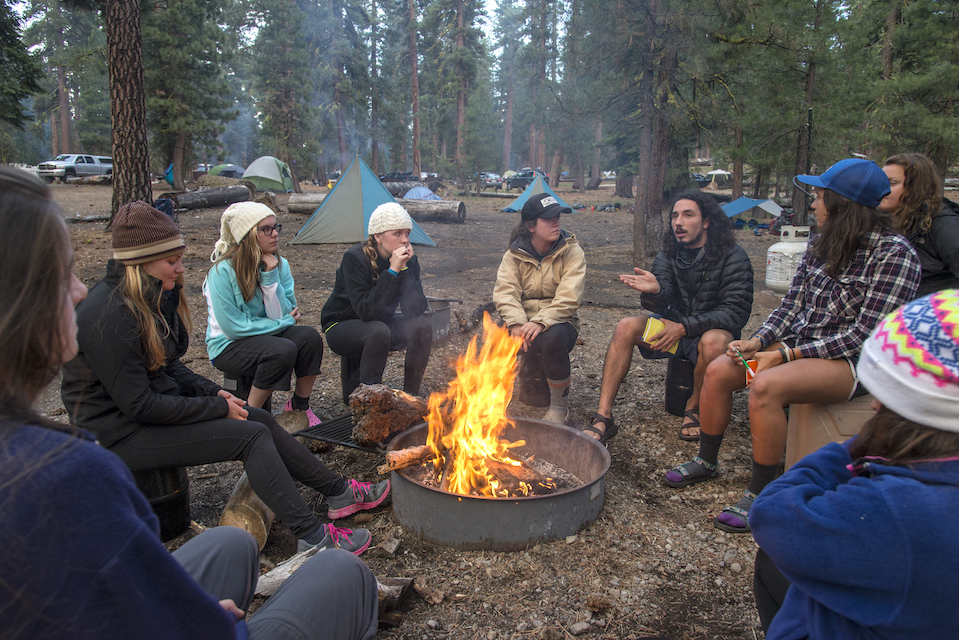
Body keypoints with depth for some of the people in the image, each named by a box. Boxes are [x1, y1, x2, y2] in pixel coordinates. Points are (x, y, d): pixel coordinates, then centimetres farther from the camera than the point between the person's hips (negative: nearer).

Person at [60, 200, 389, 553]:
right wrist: (218, 408, -18)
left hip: (158, 403, 9)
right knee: (251, 436, -18)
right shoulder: (109, 315, -26)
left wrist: (213, 392, 0)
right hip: (122, 433, -9)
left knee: (260, 419, 3)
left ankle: (340, 492, 12)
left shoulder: (152, 297, 5)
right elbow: (138, 404, -26)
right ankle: (313, 537, -12)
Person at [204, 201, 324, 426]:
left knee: (310, 337, -21)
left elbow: (281, 314, -9)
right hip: (229, 346, -5)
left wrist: (270, 277, -22)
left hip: (265, 337, 6)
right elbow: (233, 327, -21)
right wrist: (285, 323, -13)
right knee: (282, 350, -32)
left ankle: (299, 406, -2)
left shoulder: (279, 264, -4)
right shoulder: (223, 271, -20)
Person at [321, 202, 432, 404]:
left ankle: (410, 397, -8)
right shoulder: (355, 258, -24)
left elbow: (416, 309, -20)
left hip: (381, 324, 5)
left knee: (422, 326, -21)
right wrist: (392, 271, -36)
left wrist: (405, 268, -27)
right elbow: (366, 311, -33)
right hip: (341, 327, -5)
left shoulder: (408, 259, -11)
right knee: (378, 331, -35)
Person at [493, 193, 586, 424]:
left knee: (553, 337, -38)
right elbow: (505, 292, -8)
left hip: (558, 322, -3)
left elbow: (568, 299, -16)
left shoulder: (572, 252, -4)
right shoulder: (514, 254, 4)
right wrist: (516, 323, -27)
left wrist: (540, 322, -31)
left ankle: (559, 405, -15)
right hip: (522, 321, 3)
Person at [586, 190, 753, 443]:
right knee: (626, 326, -21)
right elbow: (662, 304, -12)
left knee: (713, 341, -38)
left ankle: (694, 408, -9)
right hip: (676, 325, 4)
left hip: (714, 329, -3)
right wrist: (654, 291, -38)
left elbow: (736, 311, -18)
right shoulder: (668, 255, -1)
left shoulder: (733, 258, -12)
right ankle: (604, 417, -25)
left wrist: (684, 327, -25)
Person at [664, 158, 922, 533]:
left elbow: (866, 333, -20)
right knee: (718, 371, -10)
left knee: (766, 386, -33)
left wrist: (787, 355, -22)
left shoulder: (894, 254, -15)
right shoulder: (820, 244, 8)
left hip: (851, 361, -7)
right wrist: (757, 341, -10)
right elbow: (792, 304, 9)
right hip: (799, 345, 7)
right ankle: (707, 462, 11)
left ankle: (760, 496, -16)